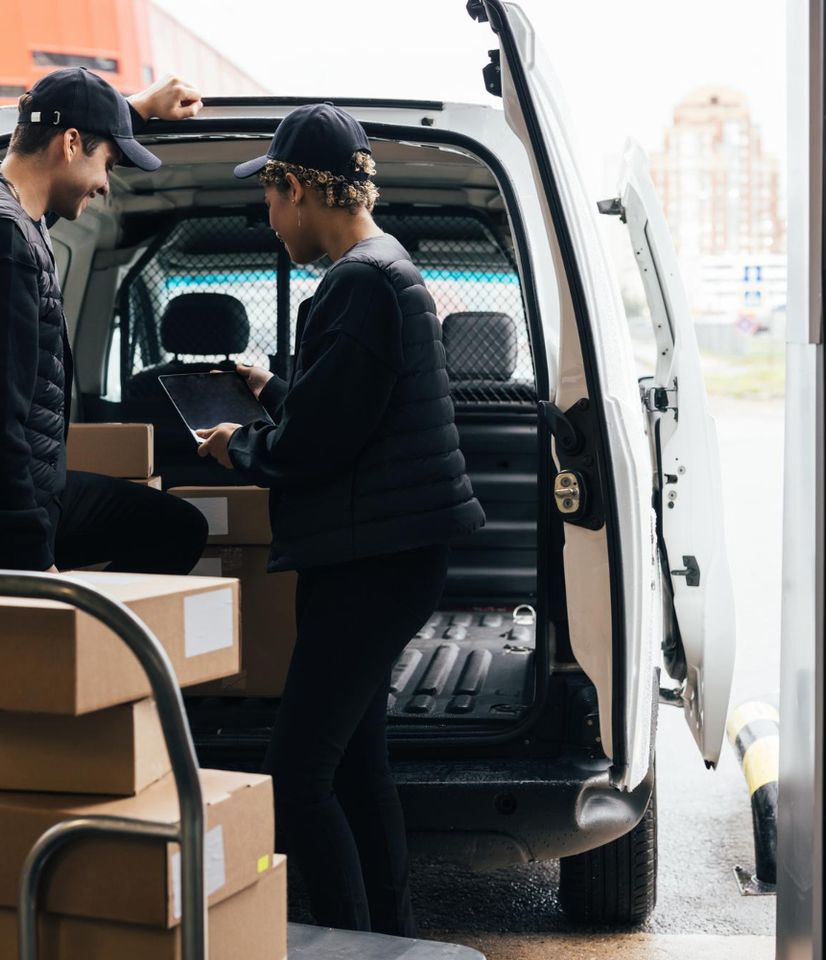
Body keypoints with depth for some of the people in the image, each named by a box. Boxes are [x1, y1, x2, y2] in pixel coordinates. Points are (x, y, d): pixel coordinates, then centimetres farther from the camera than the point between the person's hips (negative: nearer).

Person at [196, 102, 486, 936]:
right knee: (355, 760, 18)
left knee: (295, 777, -9)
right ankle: (391, 938, 29)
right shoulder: (387, 269, 15)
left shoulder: (360, 283, -18)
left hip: (374, 564, -11)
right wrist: (271, 391, 29)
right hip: (383, 556, 11)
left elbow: (313, 446, -21)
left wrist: (239, 448, -3)